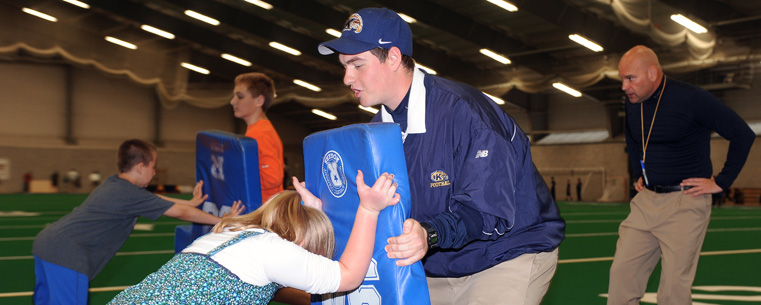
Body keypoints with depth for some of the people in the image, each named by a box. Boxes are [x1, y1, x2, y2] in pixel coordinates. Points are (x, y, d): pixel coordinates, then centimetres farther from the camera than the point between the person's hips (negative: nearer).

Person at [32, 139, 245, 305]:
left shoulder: (114, 184, 15)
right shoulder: (132, 195, -11)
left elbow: (155, 200, 28)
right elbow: (180, 212, -7)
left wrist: (191, 203, 35)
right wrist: (221, 221, 1)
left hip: (46, 242, 10)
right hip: (67, 254, -10)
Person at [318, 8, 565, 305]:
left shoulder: (461, 110, -23)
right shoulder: (379, 128, 1)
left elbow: (489, 211, -27)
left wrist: (430, 235, -44)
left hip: (512, 254, -6)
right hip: (441, 269, 7)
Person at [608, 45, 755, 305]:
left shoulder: (691, 99, -14)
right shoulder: (632, 102, 6)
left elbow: (743, 134, -11)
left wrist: (721, 182, -10)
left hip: (685, 203, -6)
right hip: (646, 201, 6)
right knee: (621, 273, 0)